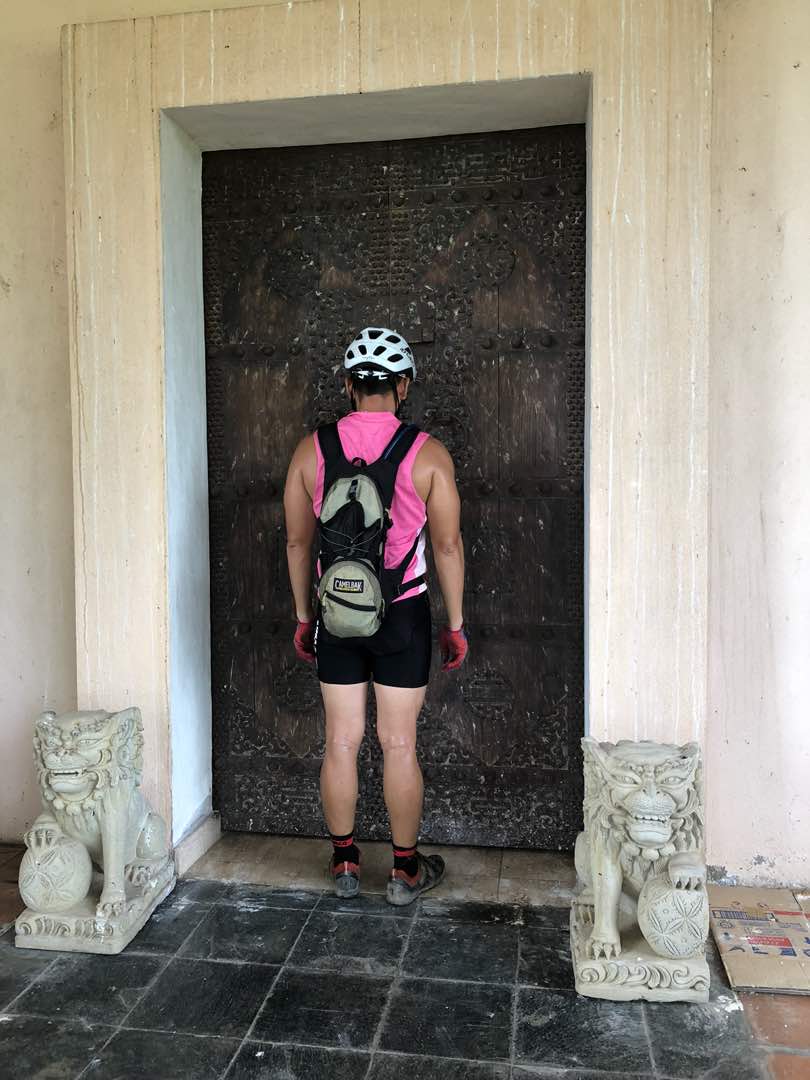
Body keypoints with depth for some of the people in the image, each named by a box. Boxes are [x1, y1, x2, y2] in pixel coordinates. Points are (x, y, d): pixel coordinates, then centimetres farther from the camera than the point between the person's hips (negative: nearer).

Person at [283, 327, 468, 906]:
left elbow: (298, 541, 4)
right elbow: (449, 545, -5)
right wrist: (455, 625, 4)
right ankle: (406, 870, 21)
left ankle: (345, 863, 26)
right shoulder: (428, 453, -7)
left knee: (342, 741, 12)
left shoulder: (311, 449, 0)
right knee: (399, 745, 7)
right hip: (403, 614, -2)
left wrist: (304, 616, 14)